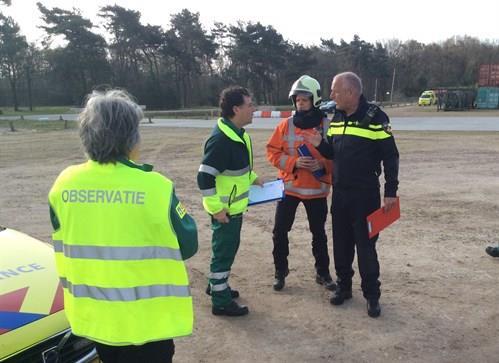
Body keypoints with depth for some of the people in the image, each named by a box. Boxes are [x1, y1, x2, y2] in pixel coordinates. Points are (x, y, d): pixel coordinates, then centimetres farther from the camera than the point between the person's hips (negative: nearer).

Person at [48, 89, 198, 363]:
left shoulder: (64, 184, -8)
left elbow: (64, 244, 7)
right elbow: (187, 246, -11)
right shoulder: (154, 186, -22)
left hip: (92, 313, 5)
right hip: (144, 318, -4)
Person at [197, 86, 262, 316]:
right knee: (224, 252, 3)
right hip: (225, 210, -10)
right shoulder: (220, 140, -26)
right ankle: (221, 302, 17)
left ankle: (216, 285, 42)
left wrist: (252, 178, 17)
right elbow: (204, 177, -26)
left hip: (235, 206, 10)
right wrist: (216, 208, -24)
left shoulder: (238, 134, 6)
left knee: (227, 248, 23)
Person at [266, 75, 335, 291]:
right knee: (280, 231, 4)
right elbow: (272, 152, -3)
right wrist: (293, 163, -17)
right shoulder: (285, 125, -3)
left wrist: (323, 165, -19)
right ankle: (280, 272, 22)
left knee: (318, 232, 13)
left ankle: (323, 273, 28)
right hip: (289, 187, 1)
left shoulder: (327, 126, -6)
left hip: (317, 189, -1)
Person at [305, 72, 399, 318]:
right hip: (339, 193, 6)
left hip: (366, 195, -6)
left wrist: (390, 191, -12)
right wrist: (320, 144, -5)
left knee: (366, 246, 1)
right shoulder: (336, 118, 7)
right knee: (341, 243, 13)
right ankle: (343, 286, 28)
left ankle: (372, 294, 16)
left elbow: (390, 156, -10)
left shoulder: (375, 117, -13)